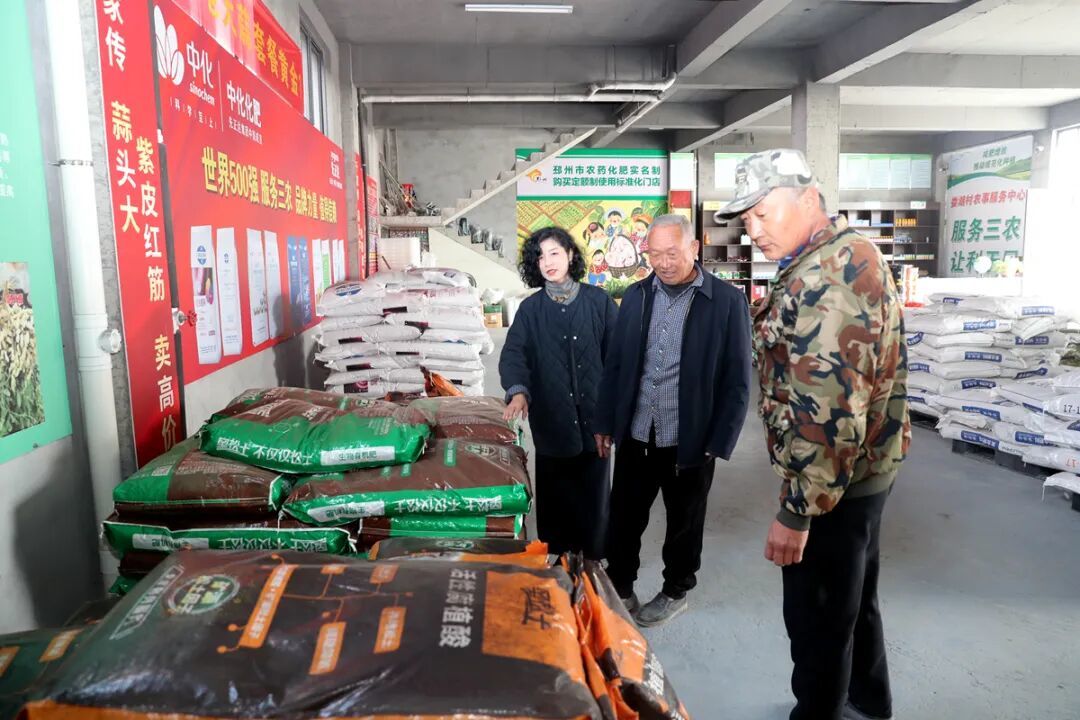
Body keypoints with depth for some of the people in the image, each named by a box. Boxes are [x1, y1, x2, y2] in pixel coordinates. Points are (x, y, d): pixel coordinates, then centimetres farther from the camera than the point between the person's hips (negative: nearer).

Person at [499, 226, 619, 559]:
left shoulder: (598, 300, 1)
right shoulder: (530, 308, 2)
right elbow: (513, 353, -11)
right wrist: (517, 391, -29)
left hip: (593, 414, 0)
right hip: (551, 417, 0)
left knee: (593, 491, 9)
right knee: (554, 492, 9)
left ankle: (593, 562, 27)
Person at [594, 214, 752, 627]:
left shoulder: (727, 301, -8)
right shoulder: (636, 295, 3)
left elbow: (737, 380, -7)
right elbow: (615, 364, 8)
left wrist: (719, 443, -9)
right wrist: (605, 423, 7)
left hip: (690, 441, -3)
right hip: (635, 436, 3)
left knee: (684, 523, 15)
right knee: (623, 519, 12)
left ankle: (675, 592, 37)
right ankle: (619, 588, 34)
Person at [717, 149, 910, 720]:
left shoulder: (824, 279, -25)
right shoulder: (848, 256, 9)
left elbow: (829, 411, -29)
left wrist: (797, 510, -24)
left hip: (831, 479, -11)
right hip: (860, 468, 11)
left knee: (818, 617, 6)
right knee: (852, 599, 25)